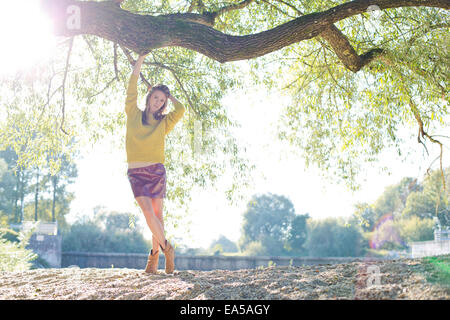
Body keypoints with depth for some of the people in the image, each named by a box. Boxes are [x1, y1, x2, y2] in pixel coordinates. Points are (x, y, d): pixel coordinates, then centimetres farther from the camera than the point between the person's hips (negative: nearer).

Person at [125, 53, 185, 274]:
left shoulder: (163, 122, 11)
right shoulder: (134, 115, 11)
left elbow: (180, 110, -5)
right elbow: (131, 92, 3)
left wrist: (169, 96, 13)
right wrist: (140, 62, 3)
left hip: (156, 171, 1)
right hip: (136, 172, -1)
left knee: (157, 215, -1)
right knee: (148, 211, -15)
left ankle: (154, 256, 7)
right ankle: (167, 248, -1)